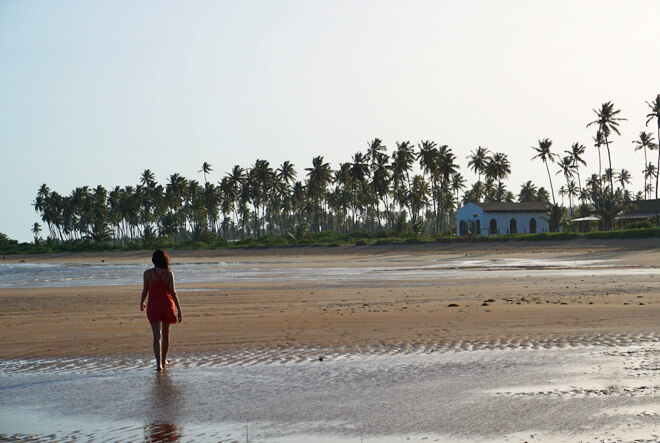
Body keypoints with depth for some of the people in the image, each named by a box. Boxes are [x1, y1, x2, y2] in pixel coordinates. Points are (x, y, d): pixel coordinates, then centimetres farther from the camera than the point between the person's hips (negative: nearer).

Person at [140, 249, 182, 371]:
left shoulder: (148, 273, -3)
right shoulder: (169, 274, -4)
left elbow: (145, 291, 4)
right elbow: (173, 293, -8)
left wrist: (142, 303, 24)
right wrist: (179, 310, -5)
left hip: (153, 306, -1)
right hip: (167, 305, 1)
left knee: (157, 336, -6)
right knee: (166, 334, 18)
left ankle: (159, 363, -20)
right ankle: (164, 361, 30)